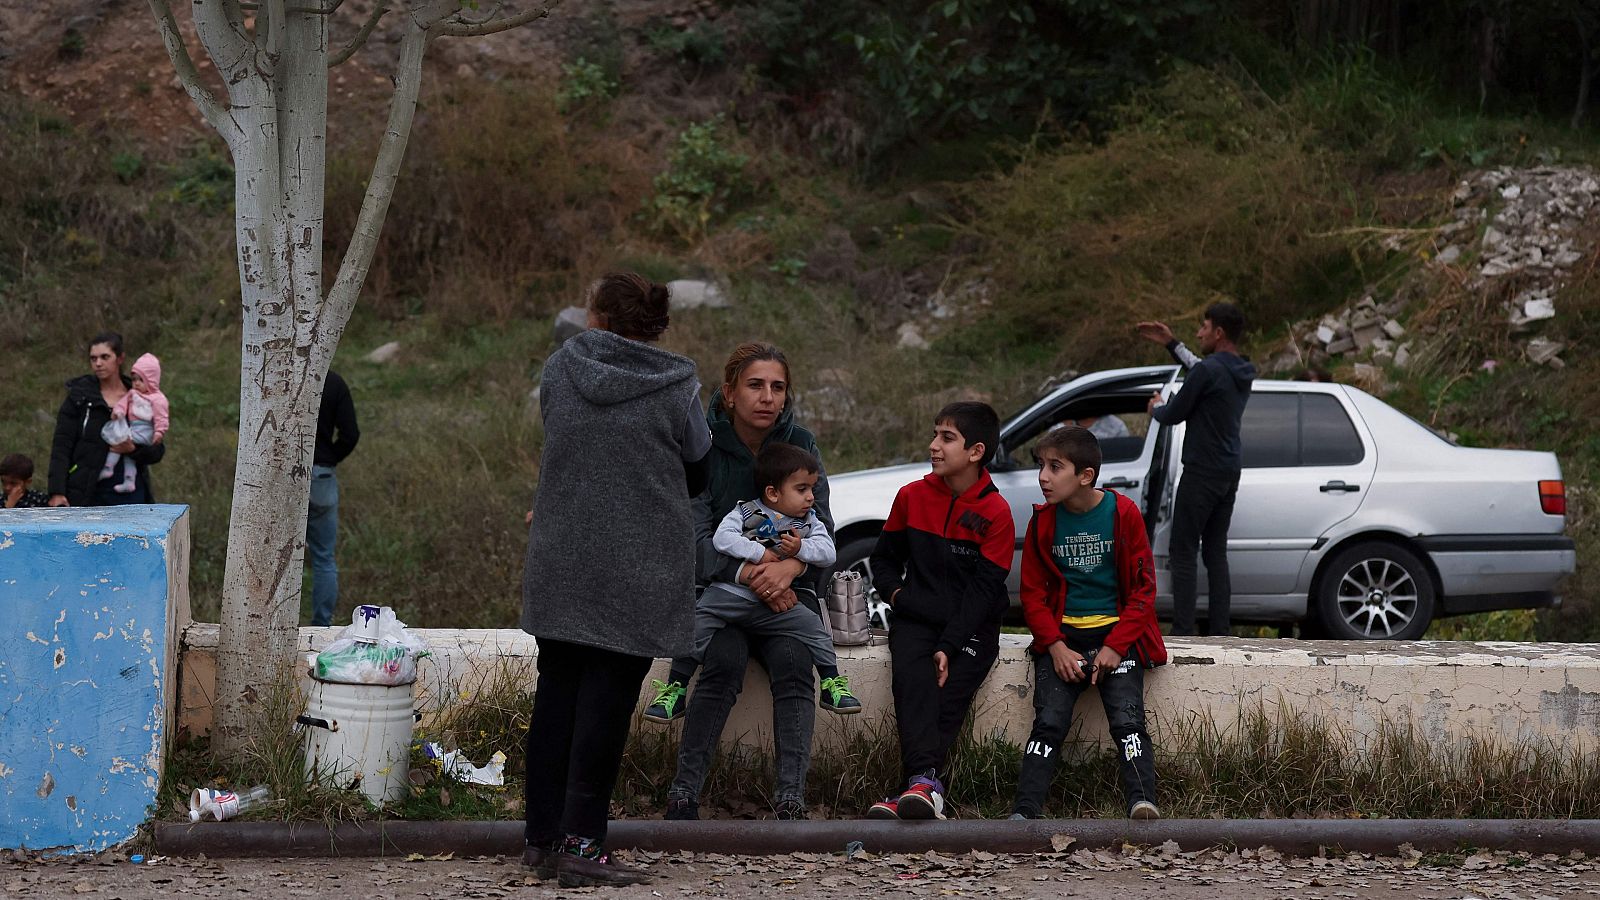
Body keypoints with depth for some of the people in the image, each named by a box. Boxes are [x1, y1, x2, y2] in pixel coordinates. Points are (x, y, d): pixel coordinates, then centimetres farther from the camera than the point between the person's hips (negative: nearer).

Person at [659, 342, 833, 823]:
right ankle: (683, 794, -32)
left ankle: (790, 798, -40)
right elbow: (695, 536, -13)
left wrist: (790, 567, -29)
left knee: (792, 662, -29)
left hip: (788, 589, 2)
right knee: (725, 661, -31)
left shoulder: (800, 445, 3)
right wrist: (745, 574, -31)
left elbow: (822, 527, -6)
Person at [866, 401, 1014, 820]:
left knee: (950, 695, -25)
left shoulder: (995, 513, -4)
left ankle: (917, 793, -34)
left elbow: (984, 589, -8)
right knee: (911, 677, -28)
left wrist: (949, 647, -18)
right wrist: (895, 591, -1)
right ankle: (926, 784, -44)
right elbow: (884, 557, 21)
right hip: (917, 619, 2)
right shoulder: (912, 496, 8)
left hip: (970, 628, -2)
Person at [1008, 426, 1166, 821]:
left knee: (1128, 721, -19)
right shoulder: (1044, 521, 5)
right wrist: (1056, 646, -8)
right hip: (1063, 636, 2)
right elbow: (1033, 592, 8)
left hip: (1116, 635, -2)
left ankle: (1143, 805, -31)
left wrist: (1115, 646, -12)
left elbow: (1144, 589, -1)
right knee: (1049, 723, -14)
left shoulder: (1123, 514, -2)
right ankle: (1022, 815, -23)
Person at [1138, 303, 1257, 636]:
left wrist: (1156, 407, 14)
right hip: (1229, 473, 8)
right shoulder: (1243, 374, 10)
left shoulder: (1210, 371, -17)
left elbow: (1173, 415, -8)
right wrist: (1171, 343, 30)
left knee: (1182, 553, -5)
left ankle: (1182, 636, -11)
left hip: (1202, 473, -8)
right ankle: (1220, 633, 6)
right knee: (1216, 553, 10)